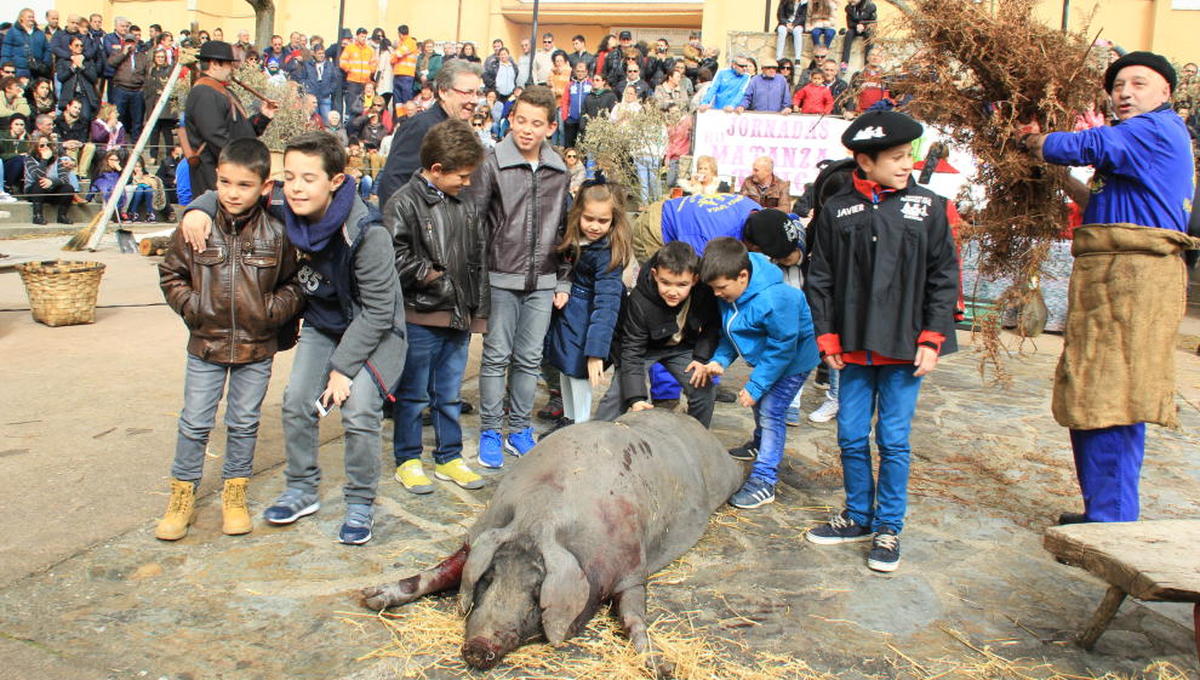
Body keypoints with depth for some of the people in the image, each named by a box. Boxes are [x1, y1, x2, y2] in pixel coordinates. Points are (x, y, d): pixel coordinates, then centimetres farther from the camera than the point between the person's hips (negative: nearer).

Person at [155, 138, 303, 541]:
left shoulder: (276, 234, -7)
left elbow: (293, 284, 4)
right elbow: (171, 274, 5)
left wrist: (272, 311, -11)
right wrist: (192, 307, -8)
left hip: (257, 348, 0)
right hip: (205, 344, 0)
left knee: (245, 423, 13)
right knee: (194, 423, 9)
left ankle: (235, 493, 30)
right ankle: (182, 496, 25)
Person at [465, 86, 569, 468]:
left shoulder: (559, 171, 9)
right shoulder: (493, 164, -4)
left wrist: (562, 281, 12)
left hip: (542, 282, 4)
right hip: (501, 279, -3)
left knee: (530, 358, 8)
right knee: (497, 356, 2)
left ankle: (519, 430, 21)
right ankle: (490, 432, 13)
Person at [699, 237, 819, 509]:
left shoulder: (774, 300, -38)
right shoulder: (729, 292, -12)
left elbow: (782, 348, -29)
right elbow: (729, 333, 3)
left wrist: (755, 386, -26)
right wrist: (720, 360, -14)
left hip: (792, 360, -9)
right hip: (765, 357, 9)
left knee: (770, 412, -11)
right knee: (758, 403, 24)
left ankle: (764, 481, -5)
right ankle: (760, 445, 52)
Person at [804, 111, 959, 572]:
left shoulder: (930, 208, 0)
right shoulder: (837, 211, 3)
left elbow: (944, 279, 1)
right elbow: (819, 280, 6)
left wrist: (931, 339, -5)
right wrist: (828, 337, 1)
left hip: (906, 348, -2)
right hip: (855, 347, 2)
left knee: (894, 440, 3)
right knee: (852, 437, 9)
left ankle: (888, 528, 17)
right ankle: (859, 516, 27)